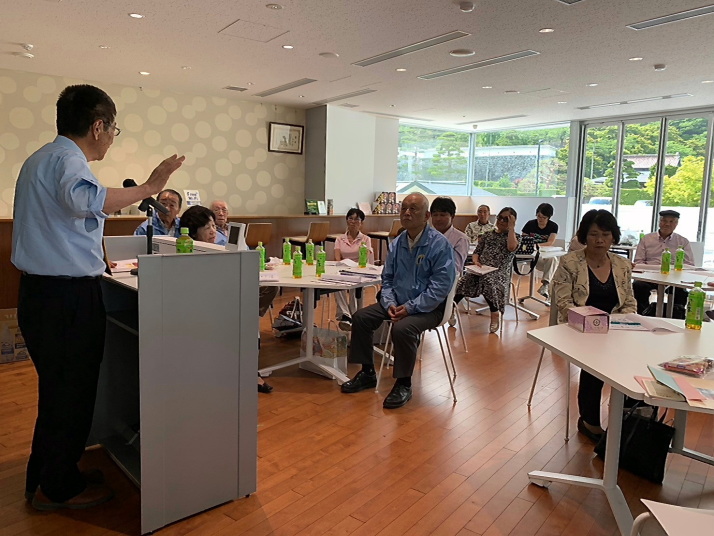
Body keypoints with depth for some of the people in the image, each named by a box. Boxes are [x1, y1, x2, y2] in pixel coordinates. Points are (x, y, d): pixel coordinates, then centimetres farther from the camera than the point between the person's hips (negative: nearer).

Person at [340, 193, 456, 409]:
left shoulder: (440, 245, -15)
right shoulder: (397, 243, 5)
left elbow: (440, 287, -19)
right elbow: (387, 278, 11)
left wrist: (410, 308, -22)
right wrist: (389, 303, -7)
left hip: (428, 307, -7)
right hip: (397, 302, 7)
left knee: (402, 328, -33)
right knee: (361, 317, -6)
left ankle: (403, 384, -10)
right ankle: (367, 372, 10)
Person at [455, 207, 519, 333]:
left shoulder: (514, 236, 12)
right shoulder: (487, 235, 21)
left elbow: (511, 247, -12)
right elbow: (477, 252, 18)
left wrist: (511, 227, -6)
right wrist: (476, 261, -4)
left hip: (500, 272, -3)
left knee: (487, 280, -38)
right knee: (463, 281, -27)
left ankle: (495, 313, -20)